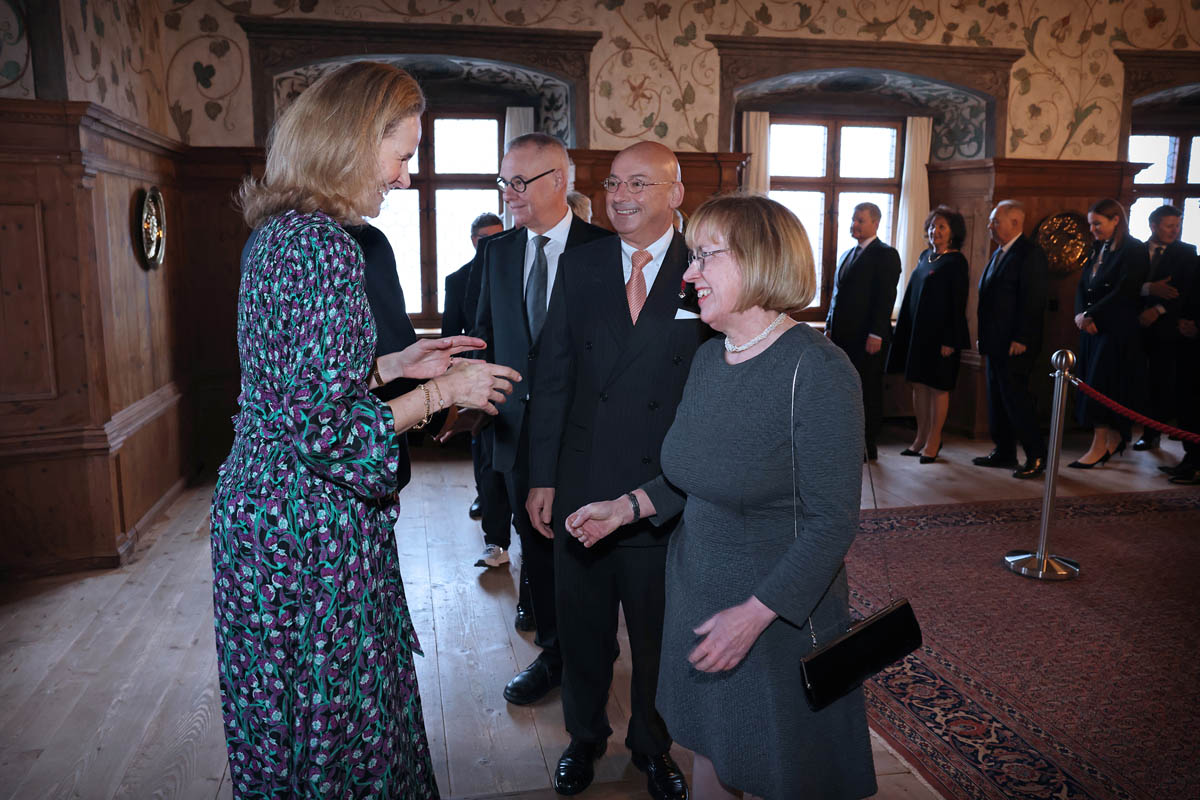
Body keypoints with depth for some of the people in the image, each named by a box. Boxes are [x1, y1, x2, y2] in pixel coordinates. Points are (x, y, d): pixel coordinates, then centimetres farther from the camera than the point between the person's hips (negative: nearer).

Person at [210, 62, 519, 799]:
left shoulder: (276, 230, 9)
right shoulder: (324, 244, -21)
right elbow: (325, 429, -25)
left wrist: (394, 365, 11)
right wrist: (441, 392, -14)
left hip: (256, 504, 10)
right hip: (311, 523, -10)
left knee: (285, 714, 24)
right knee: (335, 718, 9)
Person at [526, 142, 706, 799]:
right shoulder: (579, 264, 3)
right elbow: (553, 376, 3)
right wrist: (543, 477, 1)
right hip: (582, 490, 2)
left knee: (658, 636, 17)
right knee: (582, 632, 18)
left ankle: (652, 745, 42)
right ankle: (584, 737, 44)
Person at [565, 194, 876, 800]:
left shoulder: (815, 369, -21)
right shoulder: (708, 358, 3)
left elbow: (832, 521, -21)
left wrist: (756, 613, -24)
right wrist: (625, 507, 4)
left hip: (779, 611, -6)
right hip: (698, 594, 7)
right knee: (707, 751, 22)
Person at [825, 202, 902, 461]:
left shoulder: (886, 255, -6)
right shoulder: (847, 255, 19)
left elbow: (886, 297, -13)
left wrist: (876, 334, -18)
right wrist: (830, 327, 13)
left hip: (868, 339, -7)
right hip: (843, 337, 7)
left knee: (869, 392, 0)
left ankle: (868, 447, 8)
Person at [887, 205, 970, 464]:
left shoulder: (956, 262, -9)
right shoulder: (925, 256, 12)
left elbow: (958, 304, -13)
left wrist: (950, 340, -17)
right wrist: (904, 329, 11)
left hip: (940, 333, -7)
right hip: (916, 331, 7)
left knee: (938, 386, 2)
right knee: (918, 384, 11)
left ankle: (933, 441, 11)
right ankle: (921, 437, 21)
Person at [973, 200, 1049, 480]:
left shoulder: (1031, 253, -11)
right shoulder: (999, 253, 17)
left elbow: (1033, 300, -17)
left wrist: (1021, 339, -21)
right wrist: (983, 336, 16)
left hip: (1016, 344, -9)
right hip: (996, 343, 9)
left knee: (1015, 397, -8)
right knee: (997, 398, 12)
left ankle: (1036, 457, 3)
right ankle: (1004, 452, 22)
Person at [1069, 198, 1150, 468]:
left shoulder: (1135, 250, -8)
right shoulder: (1098, 250, 14)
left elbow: (1124, 292, -16)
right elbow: (1082, 286, 10)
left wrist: (1090, 315, -15)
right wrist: (1081, 315, -7)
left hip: (1117, 330, -7)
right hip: (1093, 327, 7)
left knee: (1102, 385, -8)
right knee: (1093, 384, 7)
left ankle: (1099, 445, -1)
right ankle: (1113, 440, 17)